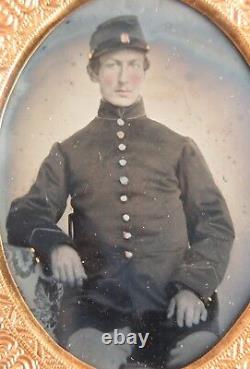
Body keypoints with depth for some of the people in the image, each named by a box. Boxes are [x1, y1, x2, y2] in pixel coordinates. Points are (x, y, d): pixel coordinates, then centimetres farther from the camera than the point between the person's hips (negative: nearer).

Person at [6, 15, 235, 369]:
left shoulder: (180, 147, 14)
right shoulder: (69, 151, 15)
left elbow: (216, 224, 11)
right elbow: (28, 214, 7)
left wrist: (194, 285, -5)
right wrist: (54, 244, -16)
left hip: (173, 296, 1)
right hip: (97, 296, -1)